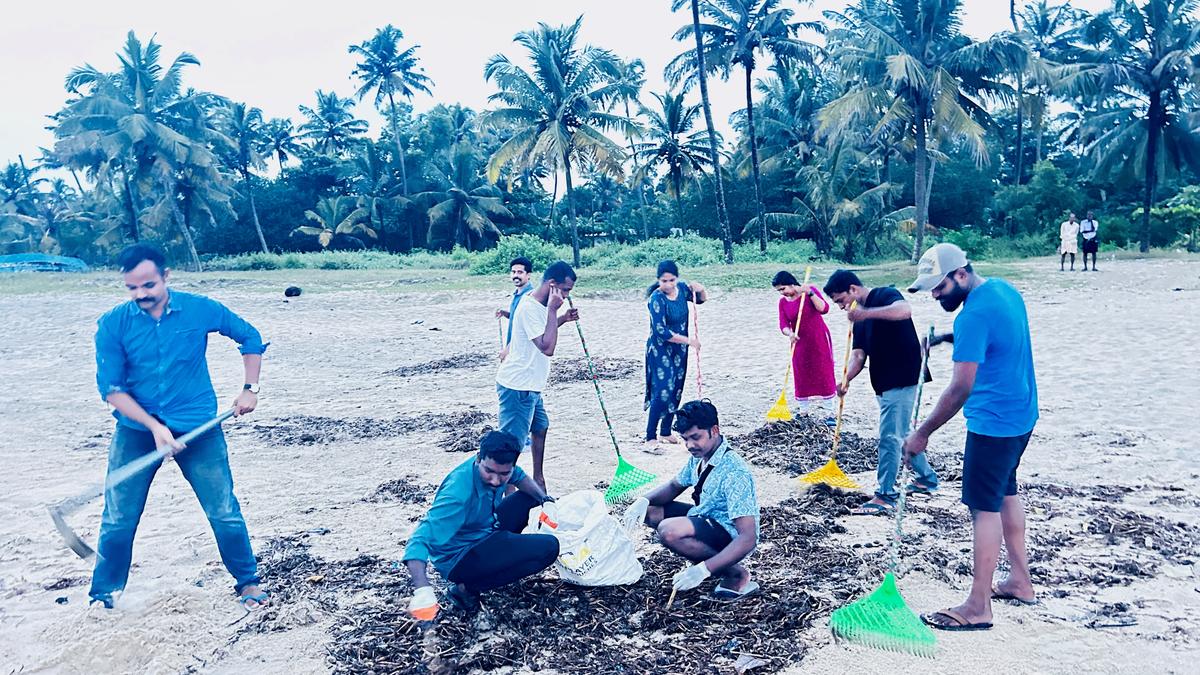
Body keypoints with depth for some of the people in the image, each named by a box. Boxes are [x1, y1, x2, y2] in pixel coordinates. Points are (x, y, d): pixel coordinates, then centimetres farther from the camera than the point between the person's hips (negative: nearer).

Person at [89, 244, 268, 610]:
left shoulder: (200, 309, -7)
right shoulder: (113, 324, -7)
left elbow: (250, 337, 7)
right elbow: (111, 388, -8)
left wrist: (250, 389, 0)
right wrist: (154, 427, -18)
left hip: (199, 428, 0)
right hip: (136, 430, 1)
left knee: (225, 512, 2)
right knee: (118, 520, 7)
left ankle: (248, 582, 21)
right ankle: (102, 594, 27)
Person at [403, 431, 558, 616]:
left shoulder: (498, 467, -12)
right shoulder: (458, 493, -35)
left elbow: (521, 477, 11)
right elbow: (421, 540, -42)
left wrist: (544, 498, -7)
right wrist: (422, 589, -56)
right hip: (459, 560, -8)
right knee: (548, 547, -22)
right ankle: (467, 587, -13)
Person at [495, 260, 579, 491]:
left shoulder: (538, 303, 8)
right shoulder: (530, 308, -23)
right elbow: (547, 347, -31)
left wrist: (563, 319, 12)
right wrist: (553, 310, -26)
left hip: (529, 385, 11)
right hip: (517, 387, -11)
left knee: (540, 427, 23)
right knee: (512, 444, -6)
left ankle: (538, 479, 38)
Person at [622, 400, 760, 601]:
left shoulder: (734, 472, -29)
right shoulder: (699, 457, -2)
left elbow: (748, 538, -33)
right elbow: (674, 486, 14)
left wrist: (703, 570, -41)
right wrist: (644, 501, -9)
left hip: (732, 537, -9)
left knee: (669, 531, -32)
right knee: (648, 511, 4)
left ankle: (736, 574, -12)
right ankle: (711, 562, 5)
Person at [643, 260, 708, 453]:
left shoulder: (682, 288, -3)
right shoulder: (656, 299, -21)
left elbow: (701, 300, 15)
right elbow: (661, 331, -23)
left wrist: (700, 290, -9)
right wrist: (688, 340, -18)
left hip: (679, 349, 7)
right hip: (660, 350, -7)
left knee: (676, 392, 12)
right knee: (662, 392, -14)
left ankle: (666, 432, 25)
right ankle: (650, 439, -10)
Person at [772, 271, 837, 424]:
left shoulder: (810, 291, -9)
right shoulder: (783, 302, 1)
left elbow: (824, 309, -20)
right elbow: (783, 324, -7)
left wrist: (810, 293, -28)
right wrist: (789, 333, -28)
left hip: (819, 340, -4)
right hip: (800, 343, 4)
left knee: (824, 375, -1)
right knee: (801, 377, 6)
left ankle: (830, 414, 4)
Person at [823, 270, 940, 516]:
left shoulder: (885, 295, -10)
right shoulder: (860, 316, 14)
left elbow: (905, 310, -34)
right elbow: (858, 354, 4)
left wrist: (866, 313, -44)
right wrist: (846, 379, -15)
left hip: (901, 382, -10)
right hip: (885, 384, 10)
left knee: (889, 438, -8)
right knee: (901, 434, 21)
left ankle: (886, 496, -2)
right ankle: (927, 477, 38)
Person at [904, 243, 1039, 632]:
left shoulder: (974, 315, -24)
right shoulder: (1003, 289, 5)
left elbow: (961, 388, -26)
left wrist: (922, 433, -20)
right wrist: (952, 338, 11)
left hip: (993, 423, -10)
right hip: (1022, 414, 10)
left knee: (984, 507, -4)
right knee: (1005, 493, 20)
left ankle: (978, 607, 2)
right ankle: (1020, 581, 32)